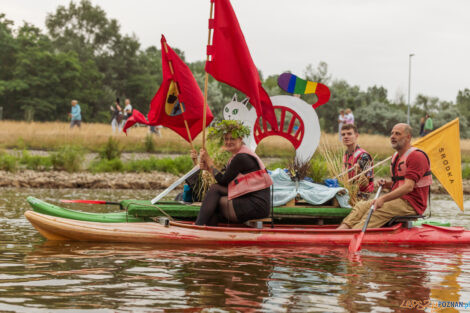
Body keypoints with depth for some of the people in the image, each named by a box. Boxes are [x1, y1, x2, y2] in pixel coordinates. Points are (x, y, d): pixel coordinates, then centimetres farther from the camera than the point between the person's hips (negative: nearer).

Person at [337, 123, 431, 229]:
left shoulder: (416, 156, -13)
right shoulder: (396, 156, 18)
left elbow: (408, 187, -24)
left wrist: (384, 198, -33)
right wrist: (386, 184, 2)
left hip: (411, 204, -9)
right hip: (399, 199, 9)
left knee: (376, 211, -28)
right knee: (362, 206, -8)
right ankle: (341, 229, -28)